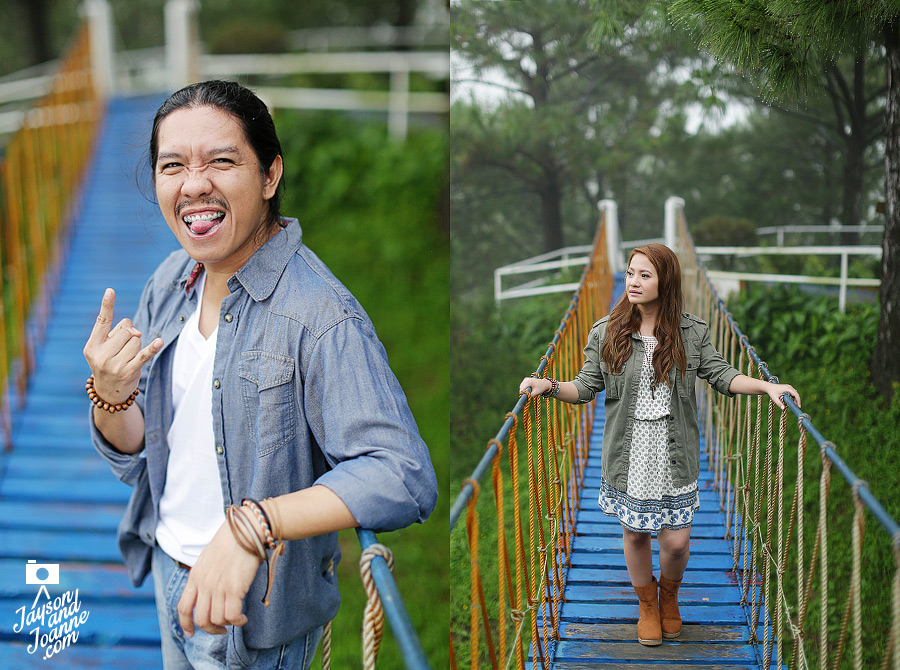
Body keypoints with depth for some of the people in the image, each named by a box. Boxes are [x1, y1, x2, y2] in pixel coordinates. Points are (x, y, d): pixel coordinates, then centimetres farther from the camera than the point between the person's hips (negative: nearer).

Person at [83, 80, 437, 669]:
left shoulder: (320, 315, -28)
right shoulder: (170, 283, -4)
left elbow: (405, 479, -36)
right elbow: (132, 458, 1)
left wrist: (250, 524, -44)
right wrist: (110, 394, -21)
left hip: (252, 609, -6)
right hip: (170, 563, 6)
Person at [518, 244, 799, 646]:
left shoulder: (691, 332, -3)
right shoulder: (605, 332, -3)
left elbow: (721, 375, -1)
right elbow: (586, 387, -2)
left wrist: (767, 386, -15)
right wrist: (551, 387, -19)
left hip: (675, 455, 0)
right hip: (627, 454, 0)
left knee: (676, 541, 3)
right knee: (635, 534, 12)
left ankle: (669, 594, 38)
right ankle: (647, 605, 40)